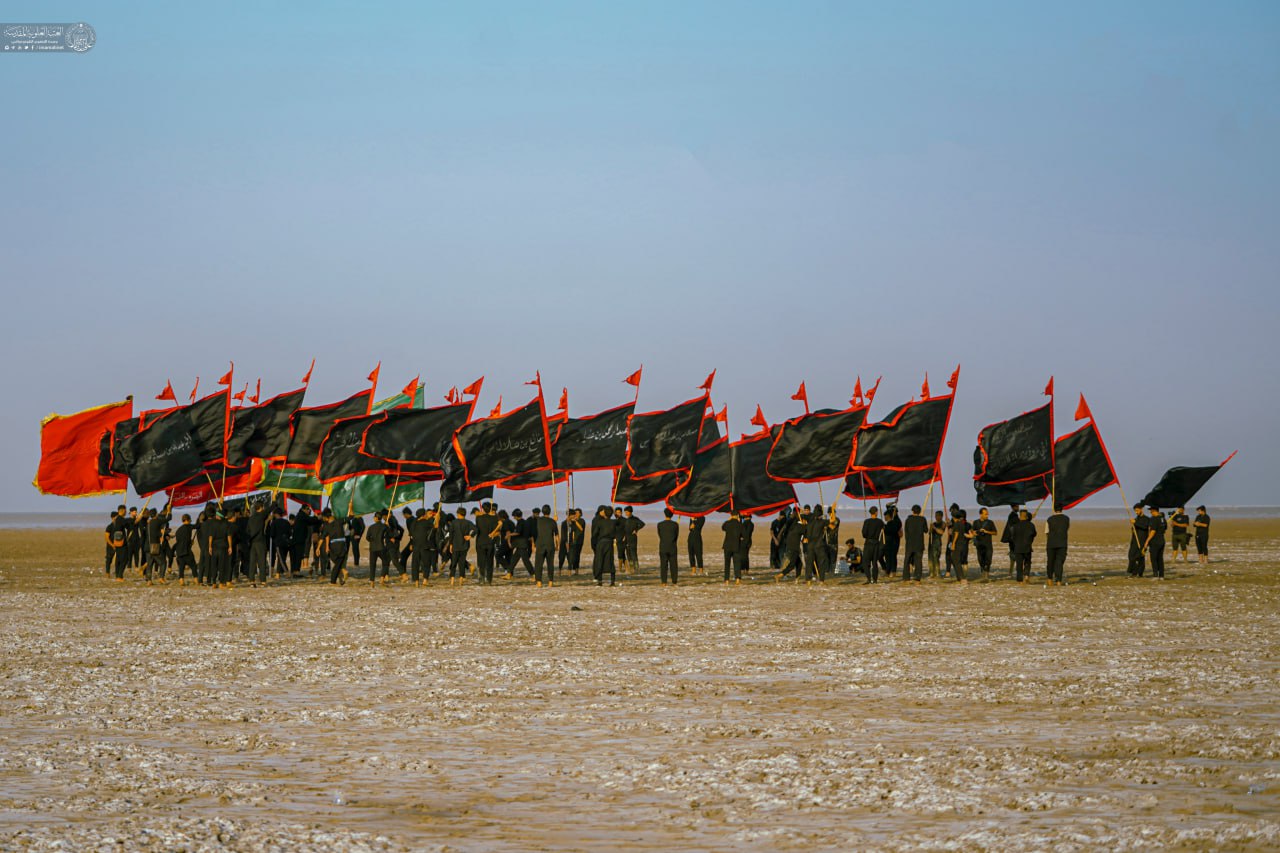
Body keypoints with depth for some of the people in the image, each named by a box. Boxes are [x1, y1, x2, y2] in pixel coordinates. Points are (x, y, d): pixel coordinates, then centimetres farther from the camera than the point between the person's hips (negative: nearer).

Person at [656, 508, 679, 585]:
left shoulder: (660, 524, -3)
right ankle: (674, 582, 2)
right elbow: (677, 536, 3)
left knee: (663, 565, 3)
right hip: (672, 548, 0)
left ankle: (664, 582, -1)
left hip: (663, 547, 0)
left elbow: (659, 536, 5)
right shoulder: (675, 524, -4)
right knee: (673, 565, 4)